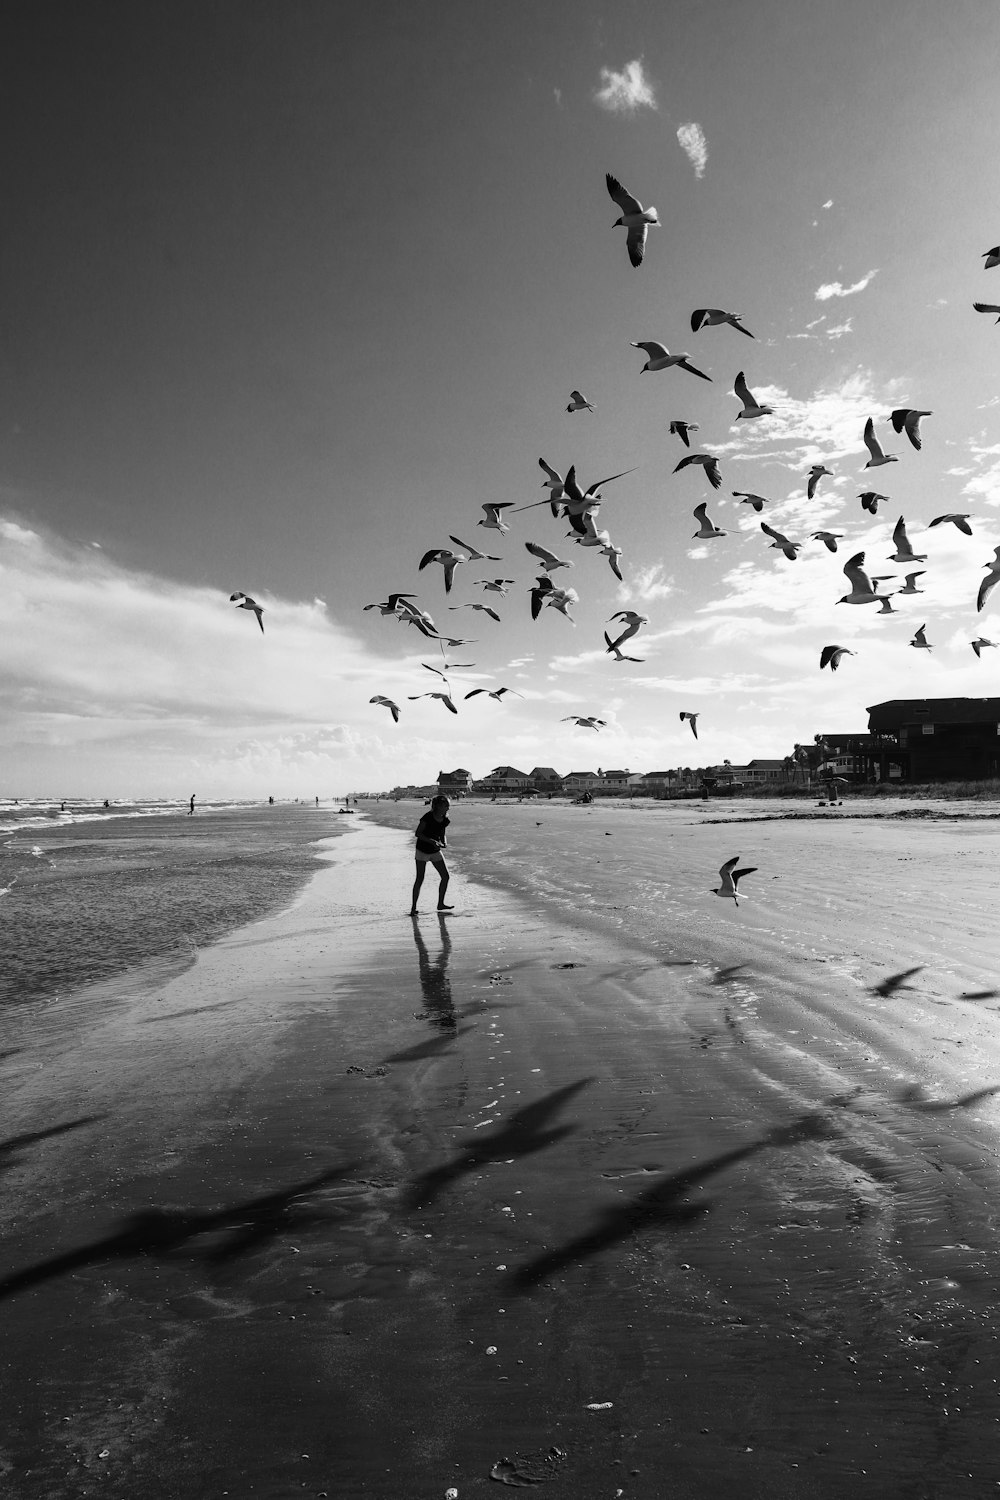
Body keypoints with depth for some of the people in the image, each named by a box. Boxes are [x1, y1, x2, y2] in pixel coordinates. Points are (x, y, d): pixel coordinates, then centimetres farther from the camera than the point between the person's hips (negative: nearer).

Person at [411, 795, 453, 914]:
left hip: (435, 851, 6)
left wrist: (444, 843, -13)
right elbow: (418, 833, -19)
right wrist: (432, 841, -29)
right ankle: (413, 907, 5)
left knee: (446, 876, 3)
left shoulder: (445, 819, -3)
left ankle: (440, 904, 17)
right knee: (420, 879, -5)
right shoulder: (428, 817, -21)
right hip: (422, 850, -6)